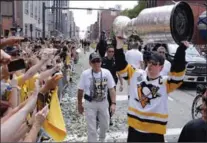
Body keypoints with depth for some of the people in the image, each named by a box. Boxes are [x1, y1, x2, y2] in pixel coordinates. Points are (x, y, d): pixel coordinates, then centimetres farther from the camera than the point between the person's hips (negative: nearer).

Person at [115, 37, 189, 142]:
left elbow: (178, 70, -20)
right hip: (134, 127, 3)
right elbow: (121, 66, 3)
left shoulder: (165, 83, -6)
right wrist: (119, 44, -7)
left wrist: (182, 47, -29)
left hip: (154, 131, -3)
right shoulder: (136, 74, 4)